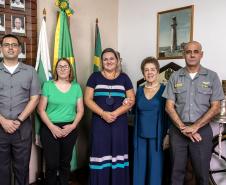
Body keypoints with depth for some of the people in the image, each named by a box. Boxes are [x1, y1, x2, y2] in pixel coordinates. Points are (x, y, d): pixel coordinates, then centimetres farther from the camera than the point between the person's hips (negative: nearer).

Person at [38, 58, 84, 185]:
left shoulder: (76, 87, 4)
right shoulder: (48, 85, -2)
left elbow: (80, 110, 5)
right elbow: (41, 109, -4)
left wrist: (73, 125, -8)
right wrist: (52, 127, -12)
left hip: (70, 129, 2)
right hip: (50, 129, -2)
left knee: (65, 163, 13)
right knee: (52, 164, 2)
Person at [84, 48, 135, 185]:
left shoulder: (124, 78, 8)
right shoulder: (95, 77, 6)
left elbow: (131, 100, 3)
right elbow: (88, 99, 0)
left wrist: (115, 113, -12)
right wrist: (103, 113, -14)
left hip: (119, 122, 1)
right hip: (99, 122, 0)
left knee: (118, 153, 2)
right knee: (101, 153, 0)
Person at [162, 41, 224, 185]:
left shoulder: (212, 77, 1)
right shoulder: (175, 77, 3)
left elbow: (215, 107, -4)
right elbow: (169, 106, -1)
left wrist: (195, 127, -13)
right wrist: (183, 128, -11)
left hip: (202, 130, 0)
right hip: (178, 130, 1)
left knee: (202, 172, 11)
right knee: (177, 171, 11)